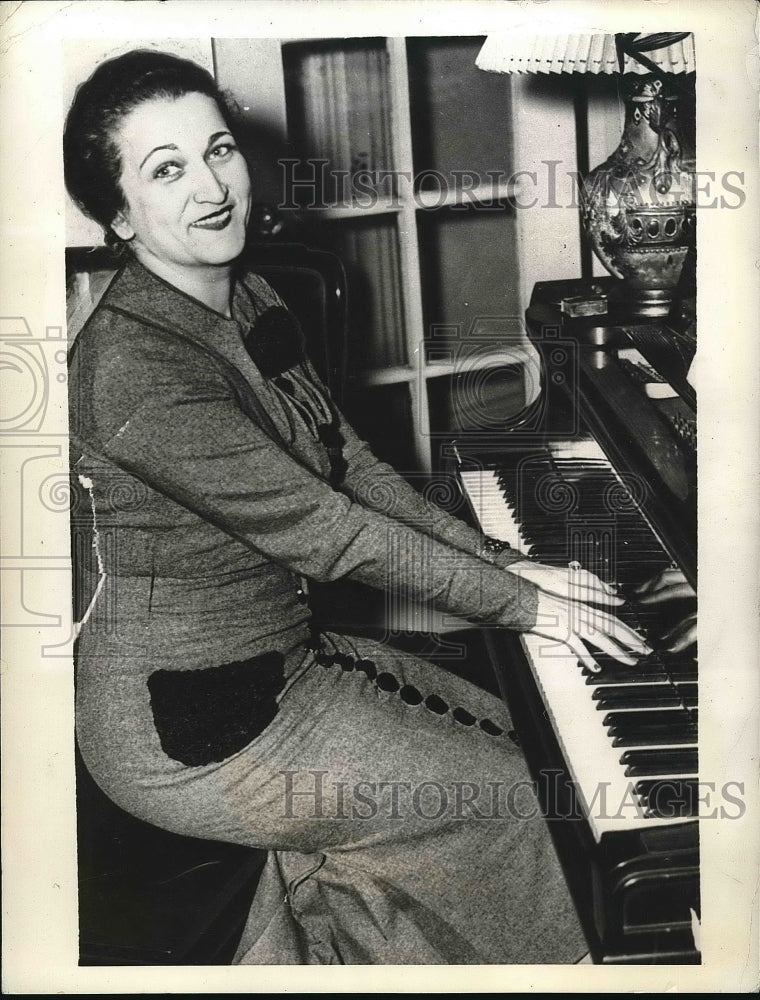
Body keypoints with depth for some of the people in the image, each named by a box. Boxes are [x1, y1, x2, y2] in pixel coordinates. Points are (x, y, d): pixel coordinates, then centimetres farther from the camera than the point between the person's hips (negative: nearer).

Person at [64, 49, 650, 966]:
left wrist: (499, 566, 1)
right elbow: (324, 529, -25)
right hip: (181, 723, -9)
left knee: (488, 723, 13)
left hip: (273, 651, 9)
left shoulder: (247, 302, 3)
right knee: (503, 793, -6)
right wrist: (522, 605, -16)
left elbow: (348, 465, 7)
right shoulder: (131, 366, -27)